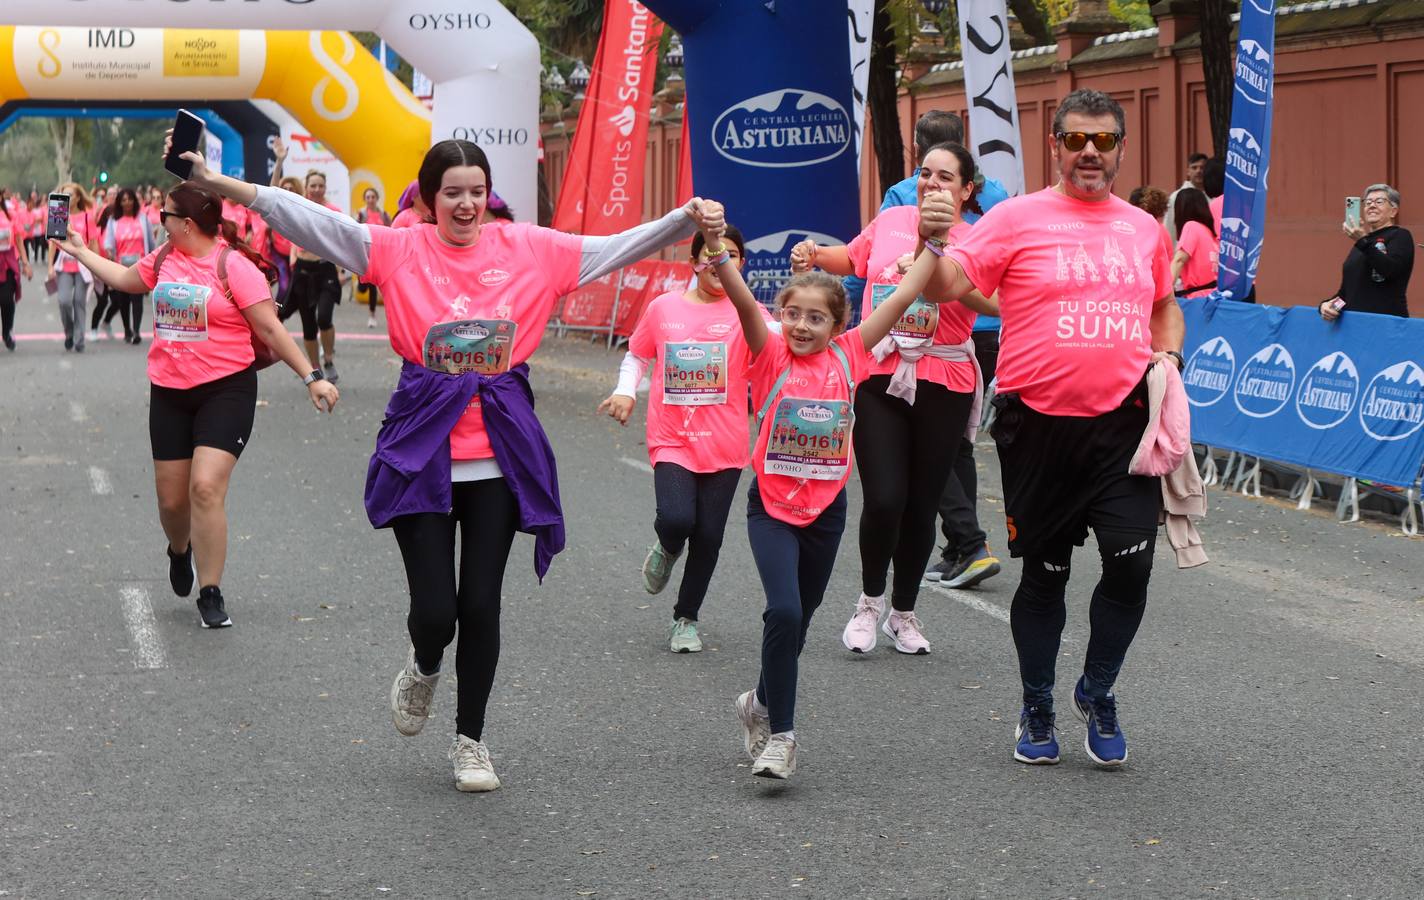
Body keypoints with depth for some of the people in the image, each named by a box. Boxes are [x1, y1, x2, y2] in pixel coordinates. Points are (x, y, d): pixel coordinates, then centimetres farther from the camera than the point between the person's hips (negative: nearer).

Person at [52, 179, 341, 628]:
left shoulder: (233, 266, -13)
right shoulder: (164, 258, 5)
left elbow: (270, 328, -11)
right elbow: (126, 279, 26)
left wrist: (310, 377, -14)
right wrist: (80, 251, 30)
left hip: (225, 389, -6)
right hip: (169, 393, 6)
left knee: (206, 487, -19)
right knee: (172, 498, 11)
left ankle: (211, 595, -7)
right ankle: (180, 551, 46)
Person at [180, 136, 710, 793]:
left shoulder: (529, 248, 5)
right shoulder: (399, 250, -1)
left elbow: (615, 248, 7)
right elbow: (310, 221, -9)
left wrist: (686, 219, -5)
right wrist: (223, 186, -17)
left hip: (499, 454, 1)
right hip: (423, 450, -1)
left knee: (481, 604, 4)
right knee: (435, 608, -4)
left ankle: (471, 740, 23)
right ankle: (423, 667, 34)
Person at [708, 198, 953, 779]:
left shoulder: (847, 356, -1)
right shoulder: (771, 356, -7)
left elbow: (900, 300, -2)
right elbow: (744, 302, -22)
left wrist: (934, 243, -5)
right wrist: (717, 250, -36)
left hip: (826, 507, 3)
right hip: (772, 505, -3)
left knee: (800, 617, 15)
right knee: (784, 612, -18)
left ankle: (761, 704, 37)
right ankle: (779, 733, -9)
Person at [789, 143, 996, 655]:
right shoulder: (891, 220, 8)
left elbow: (996, 303, -21)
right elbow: (853, 258, 29)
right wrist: (816, 255, 10)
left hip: (943, 385, -1)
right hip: (879, 376, 1)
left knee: (921, 505, 7)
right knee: (884, 498, -11)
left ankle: (903, 613, 27)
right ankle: (870, 600, 14)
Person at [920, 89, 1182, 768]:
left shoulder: (1144, 229, 11)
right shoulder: (1018, 218, -2)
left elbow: (1165, 305, 28)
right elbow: (947, 287, -10)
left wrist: (1168, 357, 10)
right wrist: (931, 246, -30)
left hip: (1123, 424, 2)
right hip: (1039, 426, -2)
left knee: (1131, 562, -7)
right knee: (1045, 572, 9)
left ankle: (1098, 691, 17)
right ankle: (1036, 710, 27)